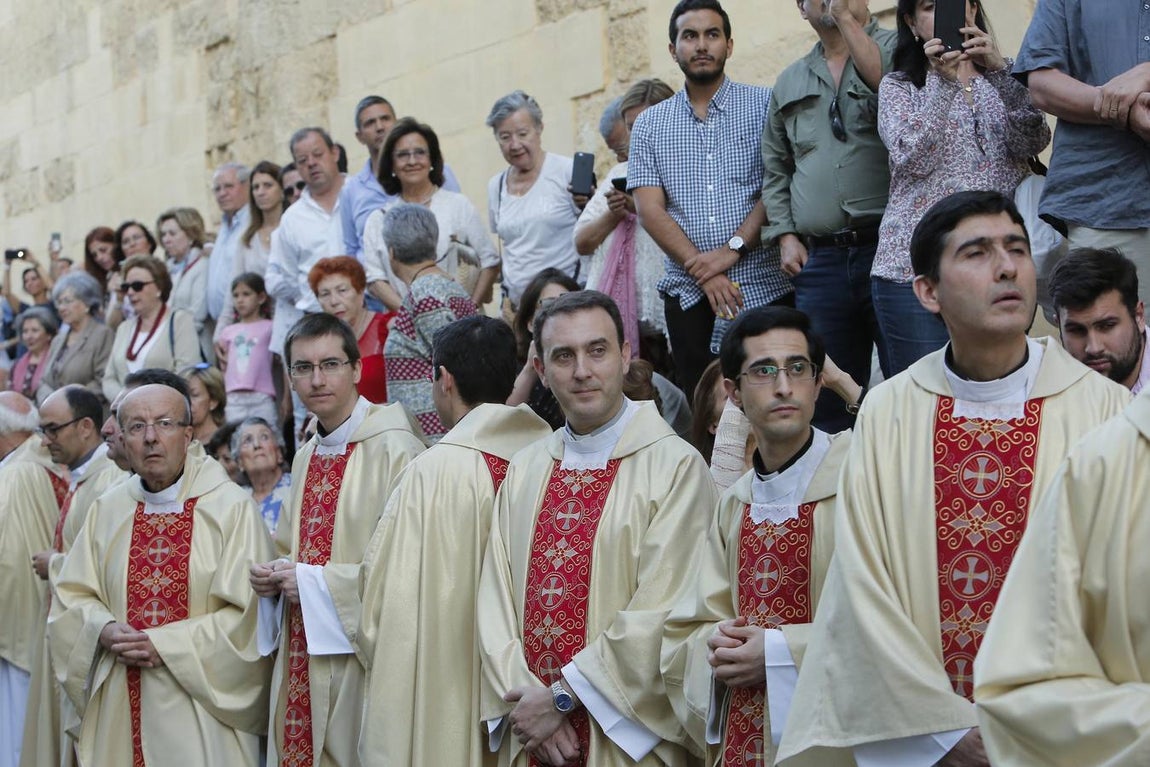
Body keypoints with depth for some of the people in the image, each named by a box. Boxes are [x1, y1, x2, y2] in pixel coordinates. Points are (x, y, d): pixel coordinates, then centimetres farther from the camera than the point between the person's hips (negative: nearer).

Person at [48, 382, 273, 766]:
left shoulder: (232, 507, -8)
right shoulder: (106, 510, 7)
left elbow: (248, 613, -11)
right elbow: (72, 595, 10)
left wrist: (166, 644, -15)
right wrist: (105, 631, -10)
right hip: (119, 707, 4)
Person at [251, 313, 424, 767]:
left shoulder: (395, 449, -14)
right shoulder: (306, 457, 13)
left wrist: (319, 582, -16)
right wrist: (275, 576, 3)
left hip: (360, 657, -7)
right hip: (302, 659, 8)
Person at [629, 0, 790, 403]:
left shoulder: (764, 106, 4)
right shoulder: (649, 124, 10)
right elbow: (650, 209, 1)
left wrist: (733, 248, -15)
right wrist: (700, 269, -11)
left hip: (763, 288, -2)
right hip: (688, 293, 2)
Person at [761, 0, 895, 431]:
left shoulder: (896, 50, 5)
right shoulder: (790, 83, 20)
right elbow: (775, 168, 24)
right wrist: (785, 235, 11)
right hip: (818, 261, 5)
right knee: (827, 401, 8)